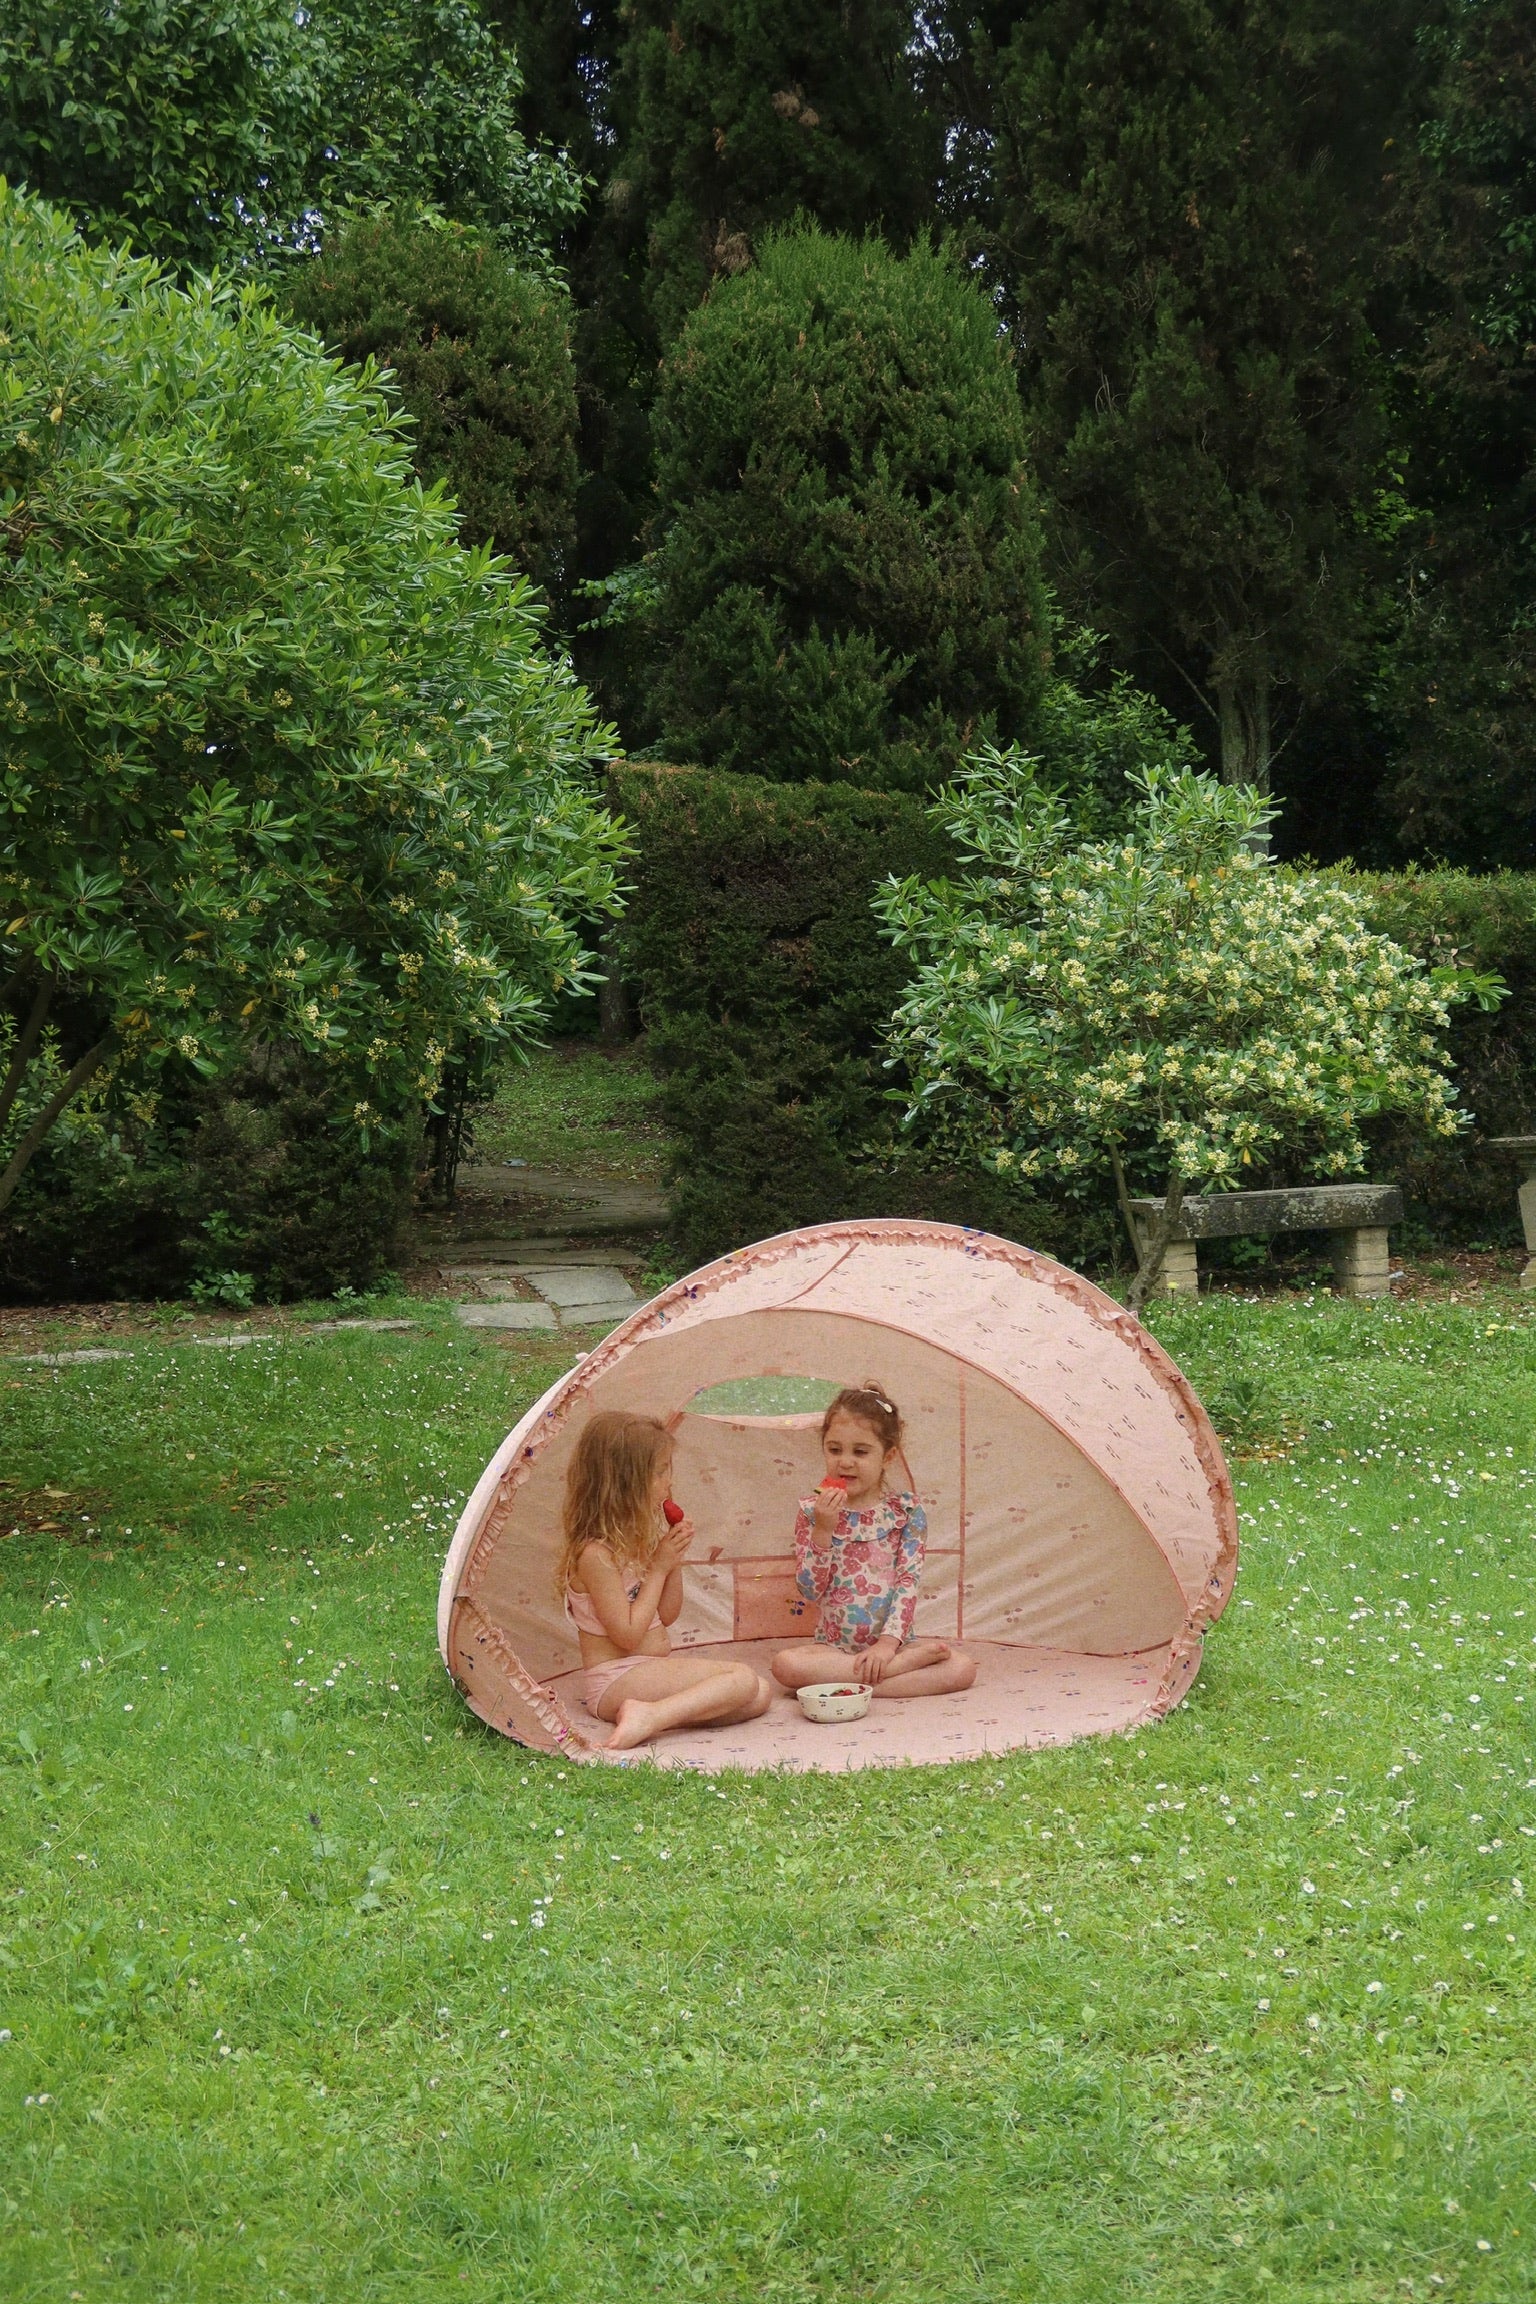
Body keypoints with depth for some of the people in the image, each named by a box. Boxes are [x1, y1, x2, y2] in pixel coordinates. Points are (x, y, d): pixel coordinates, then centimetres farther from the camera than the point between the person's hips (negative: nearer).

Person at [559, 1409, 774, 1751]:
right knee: (742, 1678, -21)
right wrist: (658, 1567, -13)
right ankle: (651, 1716, -32)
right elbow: (628, 1635, -19)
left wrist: (675, 1561, 2)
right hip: (616, 1681, -10)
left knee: (761, 1693, -3)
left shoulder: (640, 1539, 11)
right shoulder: (595, 1554, -17)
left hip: (655, 1669, 10)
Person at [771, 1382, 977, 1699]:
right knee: (785, 1664, -32)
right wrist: (822, 1530, -18)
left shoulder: (905, 1510, 1)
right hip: (834, 1645, 1)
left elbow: (909, 1582, -6)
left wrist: (888, 1642, -18)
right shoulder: (814, 1511, 1)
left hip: (893, 1642, -1)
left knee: (962, 1667, -24)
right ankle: (910, 1662, -23)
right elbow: (810, 1590, -5)